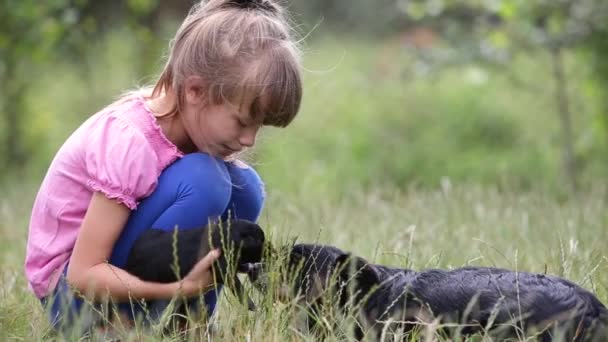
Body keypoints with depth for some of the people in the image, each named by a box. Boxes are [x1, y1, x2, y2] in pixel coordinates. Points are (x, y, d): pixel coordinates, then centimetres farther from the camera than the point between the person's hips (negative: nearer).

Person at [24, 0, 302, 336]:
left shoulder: (184, 118, -7)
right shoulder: (128, 143, -29)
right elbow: (84, 274, -28)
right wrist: (179, 289, -35)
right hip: (70, 292, -8)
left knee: (243, 187, -7)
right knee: (201, 181, -26)